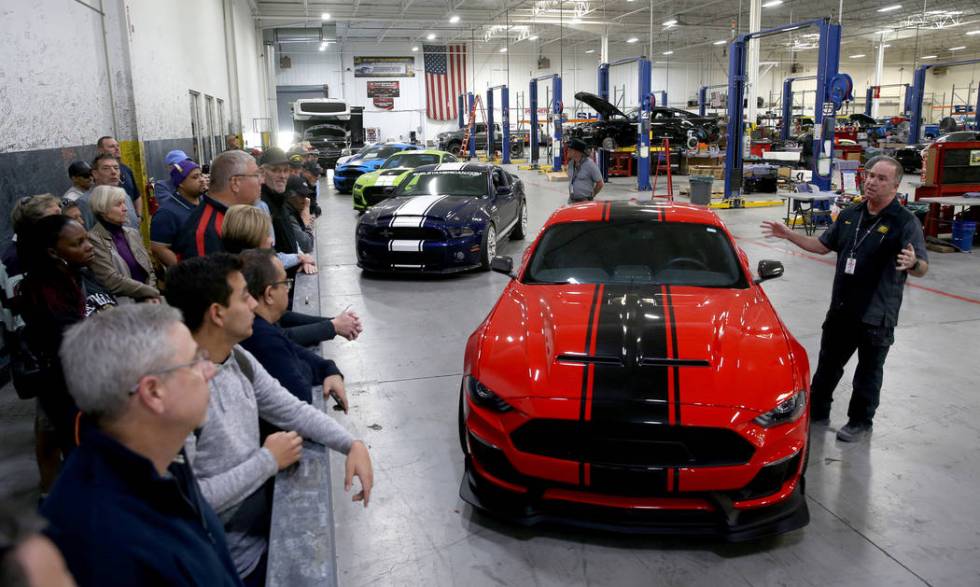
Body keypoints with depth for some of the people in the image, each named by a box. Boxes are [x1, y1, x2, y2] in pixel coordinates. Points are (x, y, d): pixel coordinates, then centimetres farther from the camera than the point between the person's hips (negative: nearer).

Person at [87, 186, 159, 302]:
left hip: (147, 300, 6)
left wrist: (150, 296, -4)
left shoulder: (132, 233, 15)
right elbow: (113, 281, -11)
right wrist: (152, 292, -11)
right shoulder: (94, 239, -4)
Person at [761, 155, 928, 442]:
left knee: (868, 371, 10)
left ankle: (860, 422, 26)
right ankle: (816, 410, 34)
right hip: (841, 308, 6)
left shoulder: (905, 222, -14)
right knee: (828, 364, 18)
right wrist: (789, 235, 8)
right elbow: (823, 246, 16)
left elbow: (922, 268, -20)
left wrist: (913, 263, -43)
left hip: (877, 315, -6)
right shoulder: (850, 215, 5)